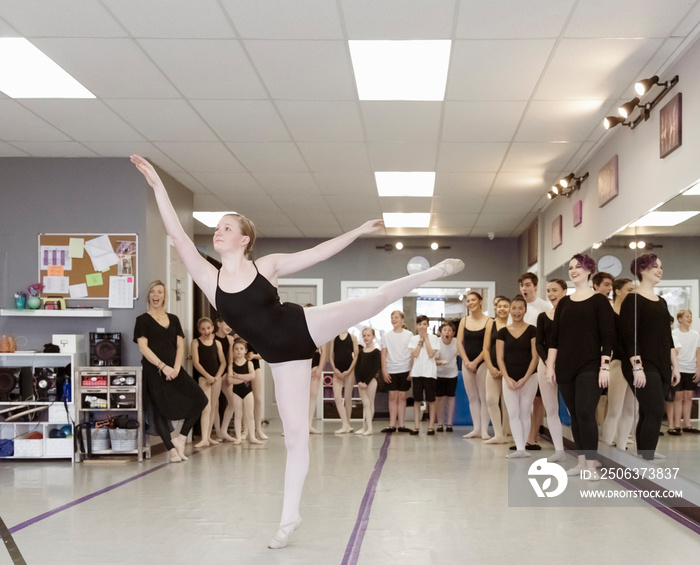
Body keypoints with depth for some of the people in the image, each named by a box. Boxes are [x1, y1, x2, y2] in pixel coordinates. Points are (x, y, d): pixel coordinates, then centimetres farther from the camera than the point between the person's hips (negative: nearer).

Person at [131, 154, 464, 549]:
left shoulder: (267, 266, -5)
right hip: (283, 357, 1)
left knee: (375, 300, -3)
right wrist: (157, 185, -15)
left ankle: (436, 271, 21)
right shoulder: (209, 277, -3)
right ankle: (290, 517, 14)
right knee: (296, 435, 3)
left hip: (306, 327, -1)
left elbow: (319, 252, 2)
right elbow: (177, 234, -10)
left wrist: (359, 230, 3)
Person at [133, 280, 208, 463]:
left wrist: (176, 367, -7)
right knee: (160, 409, -8)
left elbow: (180, 345, 11)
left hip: (173, 370, 5)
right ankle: (171, 449, -1)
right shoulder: (143, 320, 3)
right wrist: (163, 367, -16)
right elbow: (143, 348, -7)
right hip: (153, 371, -4)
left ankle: (181, 438, 3)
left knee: (199, 399, -7)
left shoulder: (173, 319, 17)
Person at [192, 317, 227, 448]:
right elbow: (196, 362, -7)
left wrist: (217, 376, -8)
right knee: (206, 408, -13)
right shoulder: (196, 342, 0)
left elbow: (223, 362, 7)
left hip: (216, 377, 4)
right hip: (203, 377, -4)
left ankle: (208, 436, 16)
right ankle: (204, 439, -17)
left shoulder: (217, 343, 10)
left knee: (212, 407, 7)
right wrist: (207, 376, -16)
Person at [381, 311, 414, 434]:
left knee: (402, 396, 3)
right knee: (392, 396, -1)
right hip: (391, 371, 1)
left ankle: (401, 424, 8)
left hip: (405, 370, 0)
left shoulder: (409, 335, 4)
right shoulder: (386, 335, 7)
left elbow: (413, 354, 4)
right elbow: (383, 354, 7)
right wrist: (384, 370, -1)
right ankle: (392, 424, 2)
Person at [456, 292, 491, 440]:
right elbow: (459, 342, 7)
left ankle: (484, 430, -3)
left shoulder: (488, 321, -4)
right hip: (467, 362, 5)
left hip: (482, 362, -4)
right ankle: (476, 429, 11)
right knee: (472, 397, 6)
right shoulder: (464, 321, 9)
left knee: (484, 397, -4)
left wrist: (475, 362, -10)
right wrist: (467, 362, -3)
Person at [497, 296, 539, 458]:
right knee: (513, 414, -6)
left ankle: (522, 447, 7)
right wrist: (507, 379, -7)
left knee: (525, 414, 2)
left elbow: (535, 357, -3)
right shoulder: (502, 332, 6)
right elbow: (500, 358, 4)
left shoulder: (532, 330, 0)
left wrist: (525, 378, -10)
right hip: (509, 379, 2)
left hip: (528, 379, -2)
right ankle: (519, 449, -10)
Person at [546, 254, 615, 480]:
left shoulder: (599, 301, -1)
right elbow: (555, 337, 13)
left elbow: (608, 337, -5)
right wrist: (550, 366, 7)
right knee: (574, 415, 7)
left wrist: (605, 366, -13)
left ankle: (591, 466, -9)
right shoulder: (564, 303, 12)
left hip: (590, 367, -5)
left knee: (585, 413, -14)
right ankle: (581, 462, 15)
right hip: (566, 368, 5)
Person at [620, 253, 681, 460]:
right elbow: (629, 336, -12)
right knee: (655, 412, -16)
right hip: (643, 366, -7)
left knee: (648, 416, 6)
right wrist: (637, 367, -19)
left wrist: (675, 366, 16)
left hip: (662, 367, 8)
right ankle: (647, 461, -13)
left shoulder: (661, 302, 19)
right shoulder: (633, 300, -6)